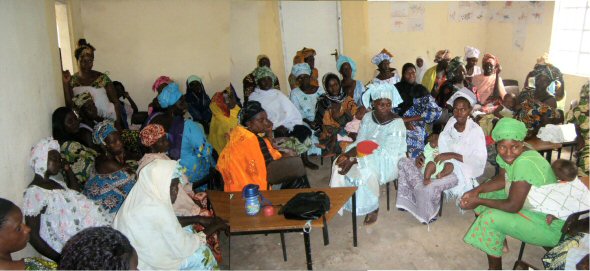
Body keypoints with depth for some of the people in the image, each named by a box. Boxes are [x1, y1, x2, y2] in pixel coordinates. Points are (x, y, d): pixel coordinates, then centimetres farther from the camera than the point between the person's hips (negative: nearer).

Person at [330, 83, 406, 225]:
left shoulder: (396, 124, -20)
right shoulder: (368, 117, -2)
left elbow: (385, 154, -25)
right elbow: (359, 142, 0)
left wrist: (354, 161, -32)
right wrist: (347, 154, -23)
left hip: (389, 161, -6)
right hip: (367, 156, 6)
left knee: (366, 173, -32)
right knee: (339, 164, -14)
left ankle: (373, 208, -7)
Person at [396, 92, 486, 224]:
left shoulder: (475, 130, -12)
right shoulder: (451, 122, 6)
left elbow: (480, 160, -17)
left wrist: (453, 155, -25)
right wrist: (423, 155, -4)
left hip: (459, 171, -7)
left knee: (431, 187, -34)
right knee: (404, 162, -8)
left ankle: (427, 215, -4)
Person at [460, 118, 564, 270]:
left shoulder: (525, 163, -33)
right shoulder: (506, 154, -9)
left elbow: (513, 206, -28)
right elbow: (502, 179, 8)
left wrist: (479, 201, -18)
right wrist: (477, 191, -6)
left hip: (548, 226, -9)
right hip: (529, 205, 9)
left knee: (490, 219, -23)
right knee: (484, 195, 11)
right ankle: (501, 243, 29)